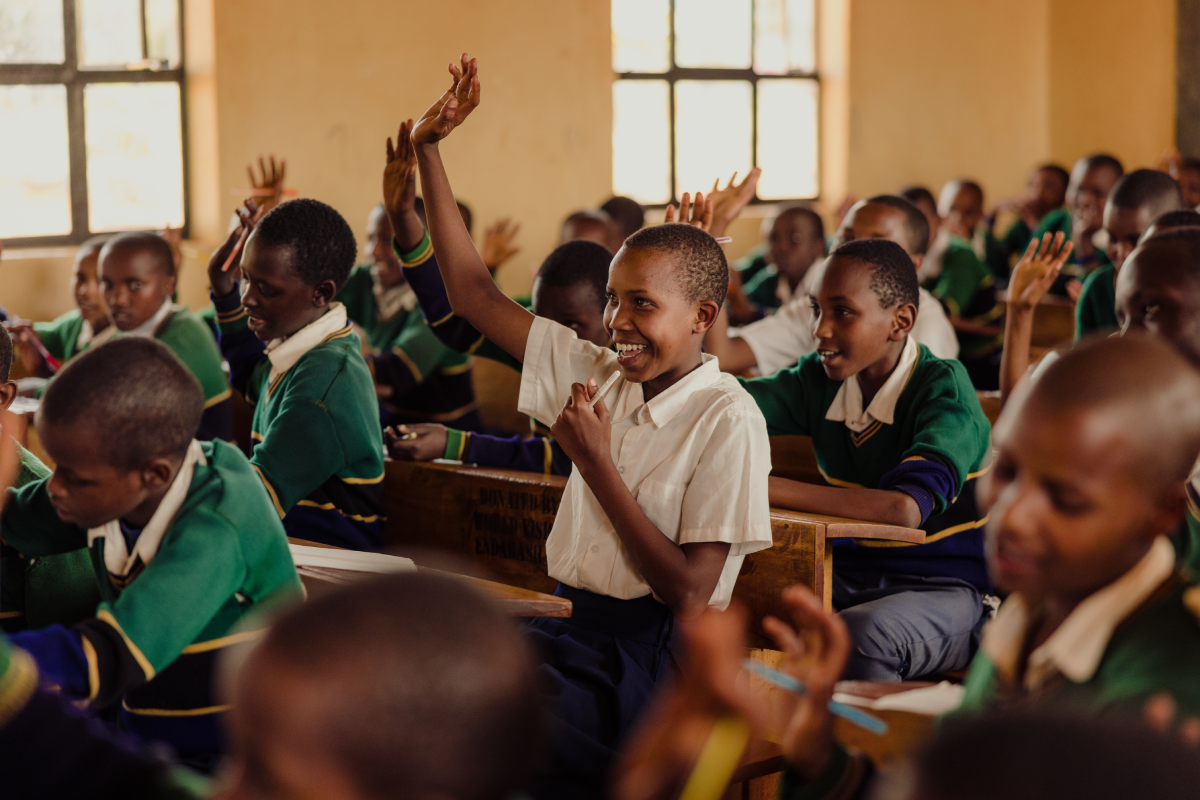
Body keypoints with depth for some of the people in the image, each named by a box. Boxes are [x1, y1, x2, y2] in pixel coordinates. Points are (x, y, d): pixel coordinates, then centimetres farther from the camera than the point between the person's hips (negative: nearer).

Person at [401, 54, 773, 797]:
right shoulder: (598, 374, 9)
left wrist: (597, 463, -13)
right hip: (580, 626, 7)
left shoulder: (728, 420, -10)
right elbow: (477, 296, 14)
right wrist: (430, 149, 12)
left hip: (657, 659, -7)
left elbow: (688, 596, -13)